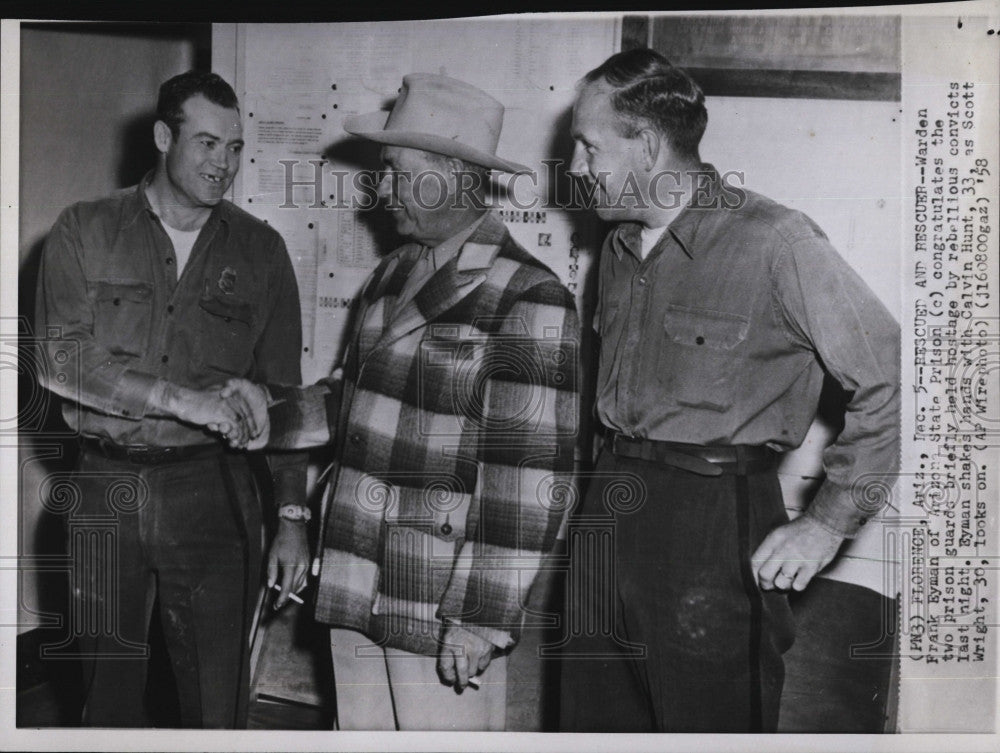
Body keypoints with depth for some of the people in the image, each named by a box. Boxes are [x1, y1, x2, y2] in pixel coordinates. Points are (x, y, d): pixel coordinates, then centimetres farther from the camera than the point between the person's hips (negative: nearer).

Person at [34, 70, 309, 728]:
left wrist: (292, 515, 0)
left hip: (213, 491, 0)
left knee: (219, 704, 2)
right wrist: (182, 399, -19)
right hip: (106, 487, 0)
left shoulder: (260, 250, 6)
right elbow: (59, 359, -9)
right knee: (109, 693, 12)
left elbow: (282, 393, 6)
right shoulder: (85, 232, 4)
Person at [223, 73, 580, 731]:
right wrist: (272, 412, 8)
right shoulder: (393, 275, 11)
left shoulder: (529, 302, -15)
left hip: (444, 609, -7)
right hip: (357, 598, 8)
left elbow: (529, 481, -17)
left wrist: (483, 622, -17)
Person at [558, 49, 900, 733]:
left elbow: (890, 378, -14)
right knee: (594, 720, 15)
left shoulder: (773, 241, -13)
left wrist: (828, 522, -14)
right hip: (611, 510, 7)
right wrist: (615, 479, 14)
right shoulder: (620, 249, 12)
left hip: (718, 517, -7)